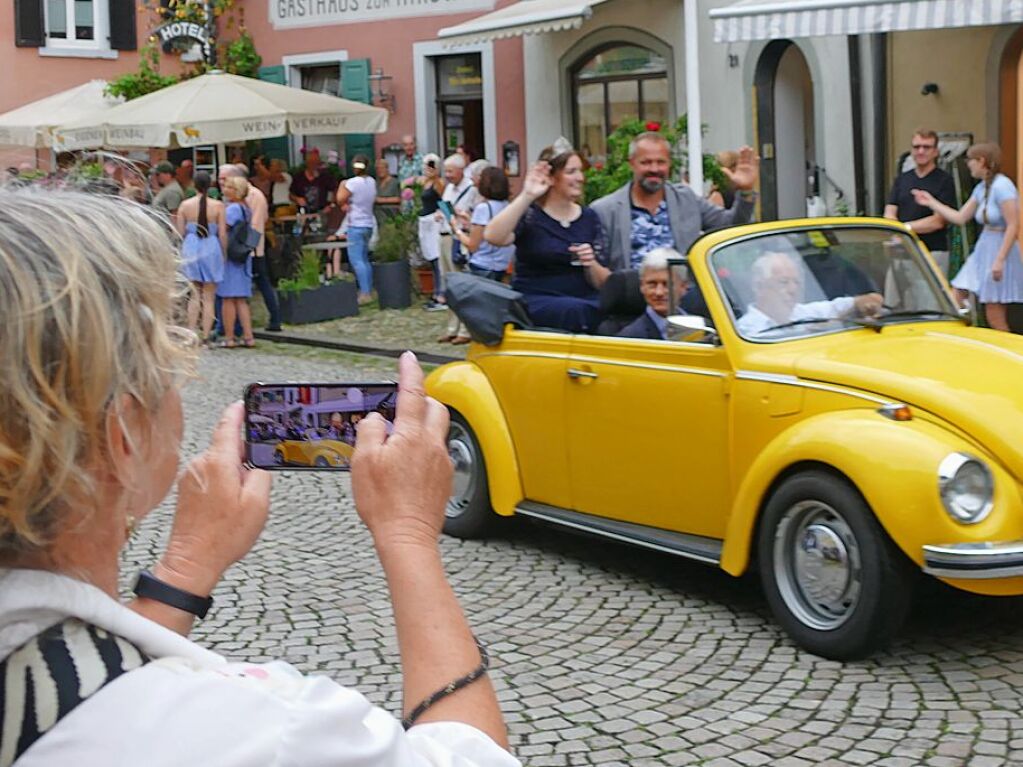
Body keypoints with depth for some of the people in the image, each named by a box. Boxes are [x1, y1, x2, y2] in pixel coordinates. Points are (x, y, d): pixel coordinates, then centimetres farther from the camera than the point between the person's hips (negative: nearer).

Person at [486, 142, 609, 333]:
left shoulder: (589, 217, 13)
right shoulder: (529, 214, 2)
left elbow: (602, 283, 14)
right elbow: (493, 238, -21)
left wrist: (591, 264, -8)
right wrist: (526, 197, -21)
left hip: (584, 300, 4)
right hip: (534, 303, -4)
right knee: (581, 311, -35)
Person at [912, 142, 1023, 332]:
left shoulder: (1002, 186, -16)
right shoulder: (981, 188, 10)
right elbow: (960, 217, 17)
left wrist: (1000, 260, -22)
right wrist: (931, 202, 19)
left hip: (1000, 250, -9)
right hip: (982, 251, 9)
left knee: (995, 319, -5)